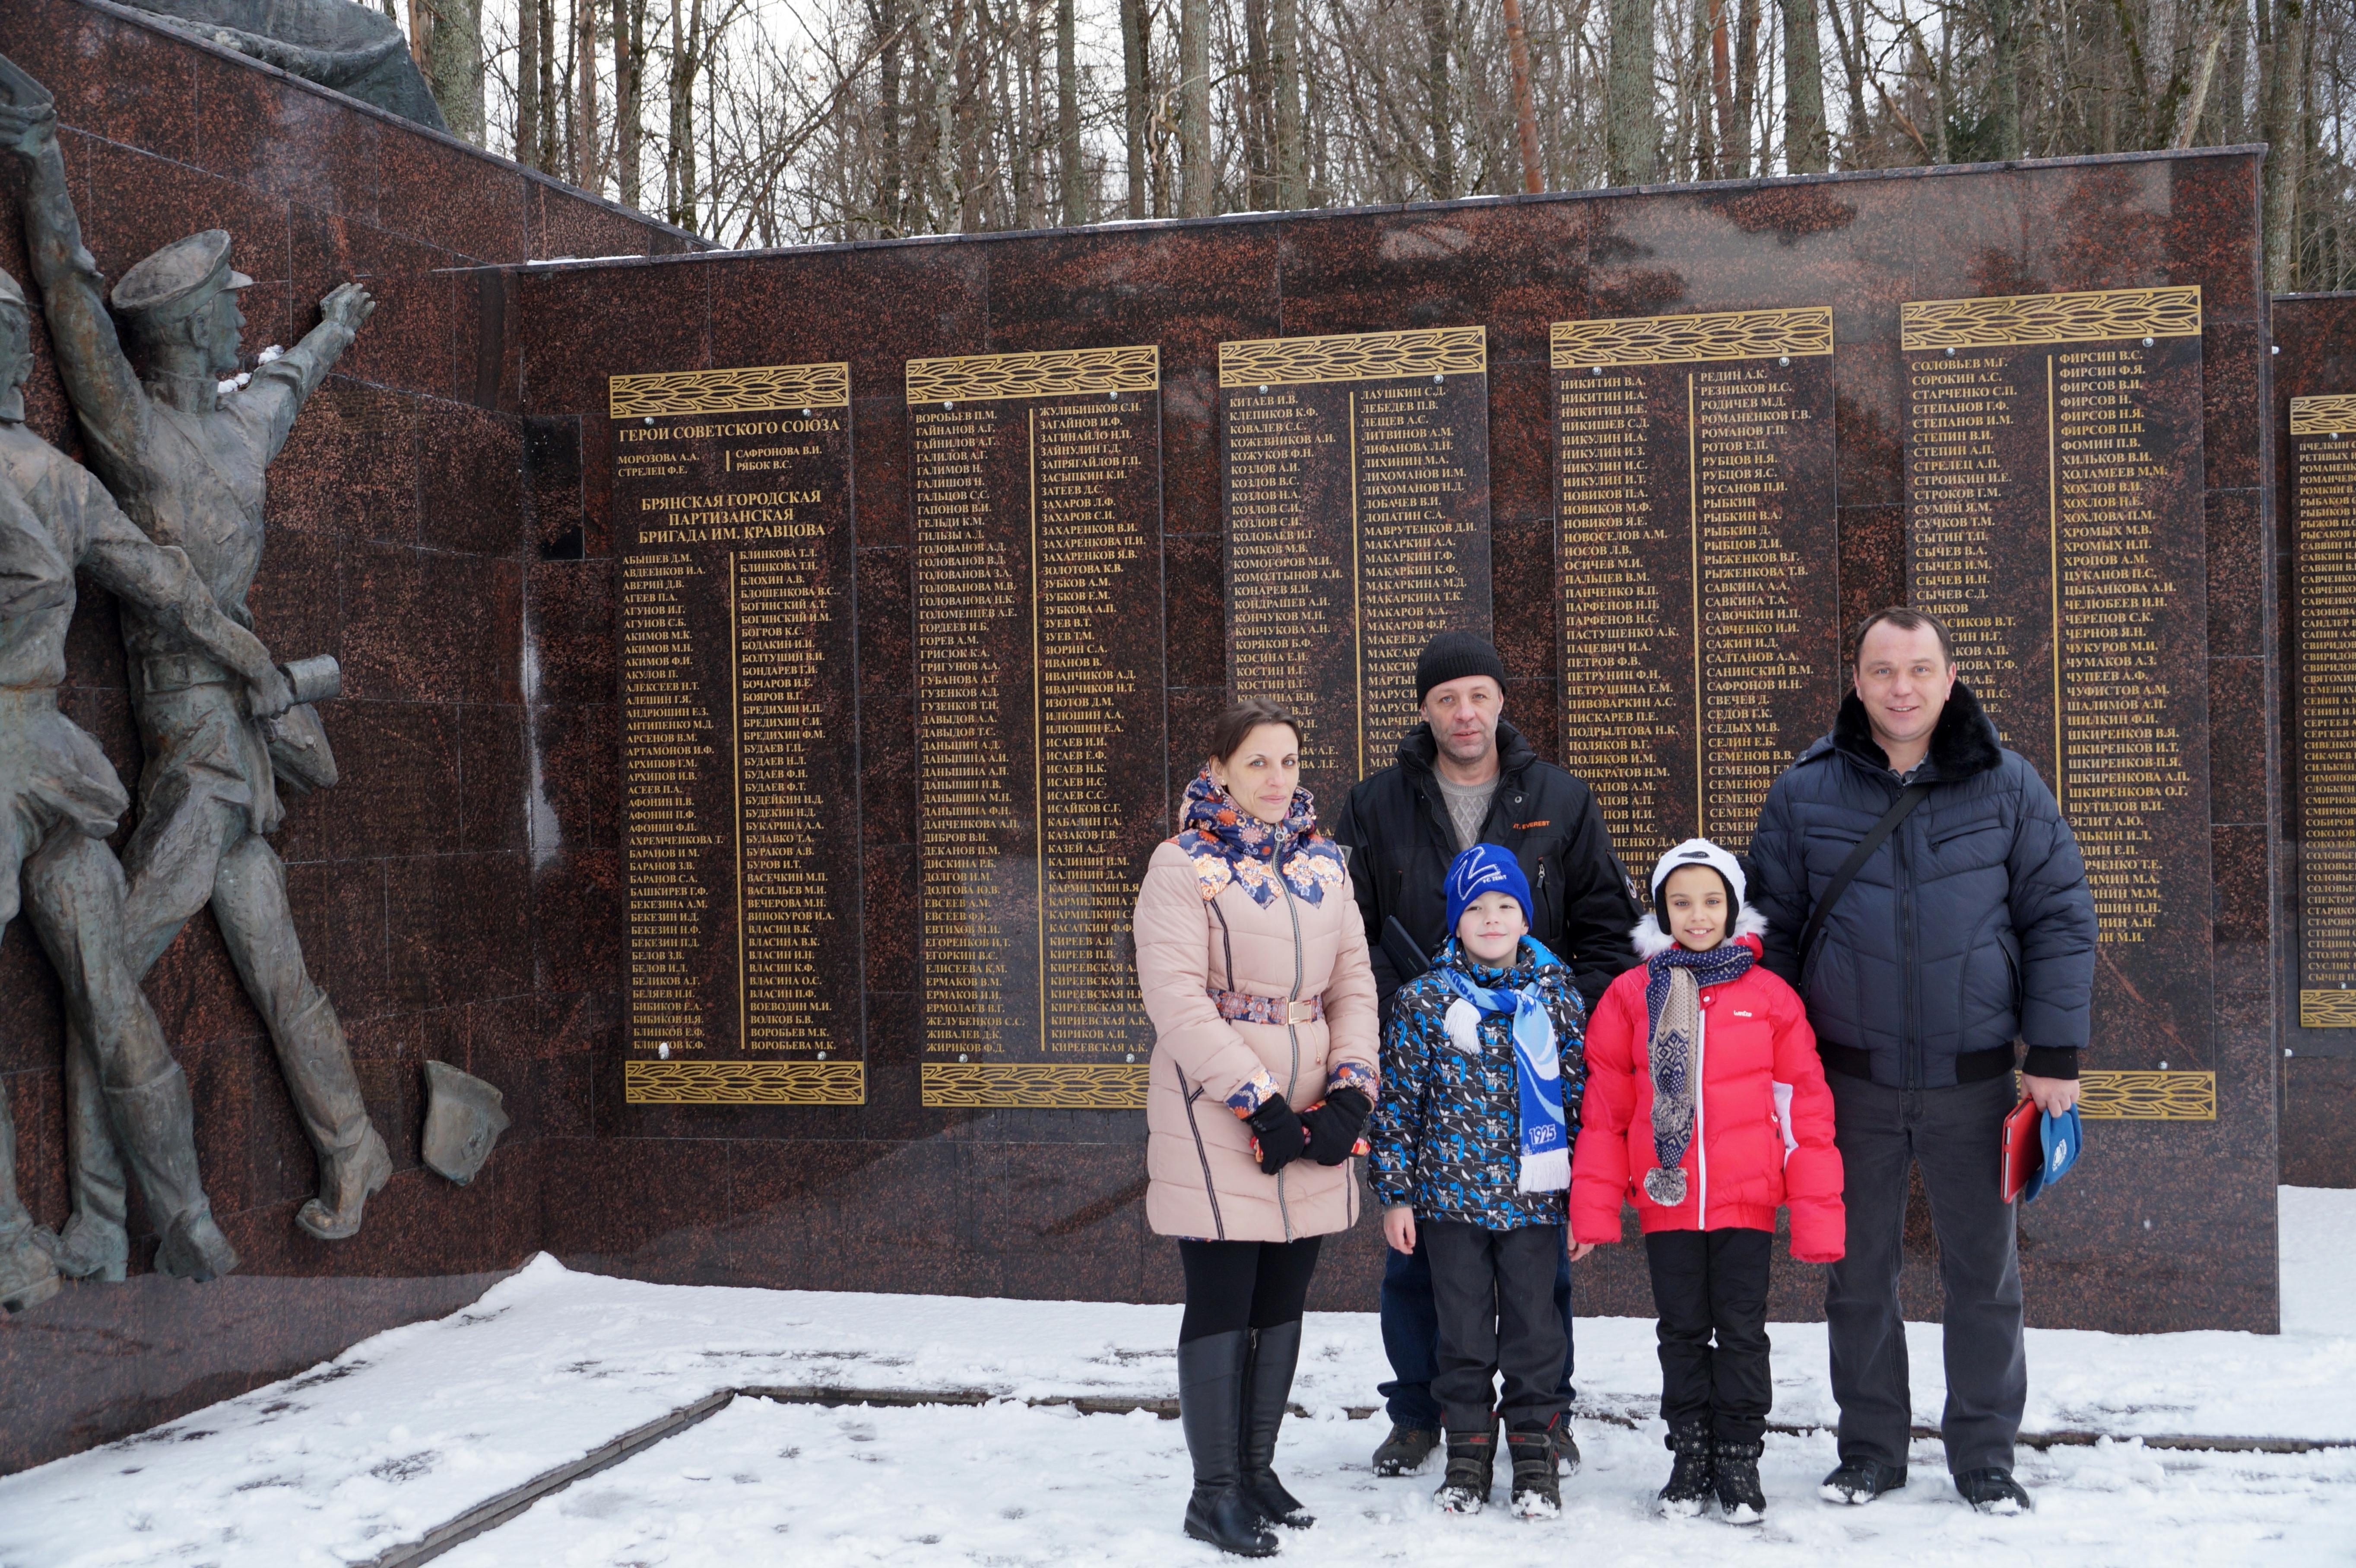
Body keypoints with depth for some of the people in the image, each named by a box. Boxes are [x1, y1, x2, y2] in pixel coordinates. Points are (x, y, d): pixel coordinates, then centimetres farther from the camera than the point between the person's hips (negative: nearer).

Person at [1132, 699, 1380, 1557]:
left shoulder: (1324, 863, 12)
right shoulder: (1184, 866, -6)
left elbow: (1354, 985, 10)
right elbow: (1178, 1002, -14)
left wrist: (1349, 1095, -4)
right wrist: (1261, 1106, -17)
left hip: (1313, 1120, 6)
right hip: (1216, 1121, -6)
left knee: (1284, 1300, 11)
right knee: (1222, 1303, -3)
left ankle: (1257, 1467, 24)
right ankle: (1214, 1492, 6)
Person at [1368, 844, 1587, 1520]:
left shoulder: (1556, 995, 3)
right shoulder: (1424, 1001, 0)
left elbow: (1581, 1095, 7)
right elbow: (1397, 1102, 2)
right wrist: (1395, 1195, -1)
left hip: (1535, 1198, 0)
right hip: (1451, 1195, 0)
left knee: (1534, 1325, 6)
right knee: (1464, 1330, 8)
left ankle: (1535, 1449, 19)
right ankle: (1468, 1448, 21)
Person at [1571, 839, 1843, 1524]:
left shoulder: (1770, 997, -2)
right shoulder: (1632, 995, 0)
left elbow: (1804, 1107, 1)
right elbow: (1605, 1109, 2)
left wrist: (1818, 1216, -2)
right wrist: (1593, 1206, -2)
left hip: (1747, 1201, -1)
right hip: (1666, 1201, 1)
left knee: (1742, 1332, 8)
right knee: (1683, 1333, 12)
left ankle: (1740, 1461, 21)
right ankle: (1691, 1456, 25)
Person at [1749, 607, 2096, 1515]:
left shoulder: (2007, 785, -1)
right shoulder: (1806, 792, 0)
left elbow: (2060, 919, 2)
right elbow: (1771, 929, 7)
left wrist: (2055, 1054, -4)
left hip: (1973, 1078, 0)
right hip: (1852, 1080, 1)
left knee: (1984, 1273, 7)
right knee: (1858, 1274, 9)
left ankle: (1985, 1456, 22)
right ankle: (1870, 1450, 23)